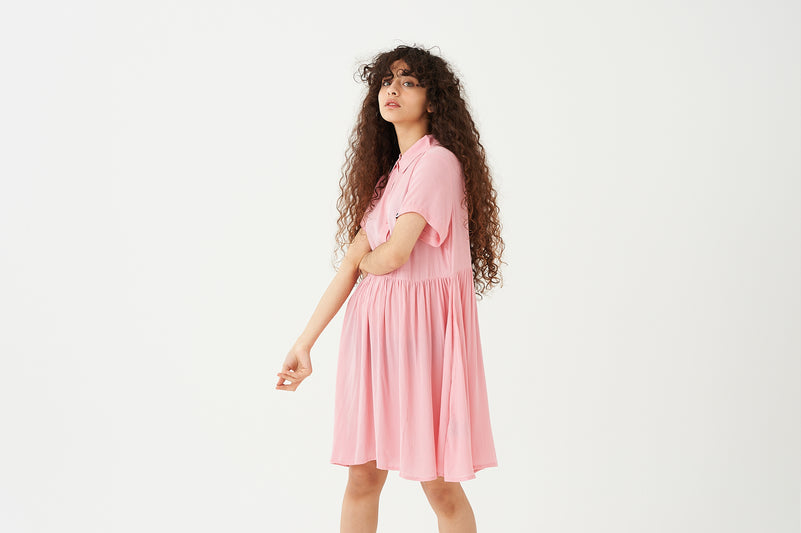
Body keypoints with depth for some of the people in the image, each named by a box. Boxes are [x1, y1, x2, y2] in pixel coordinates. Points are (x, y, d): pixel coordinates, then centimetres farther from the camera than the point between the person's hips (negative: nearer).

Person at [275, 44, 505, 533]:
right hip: (374, 322, 7)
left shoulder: (438, 161, -10)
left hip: (423, 323, -7)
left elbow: (392, 255, -17)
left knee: (438, 483, 1)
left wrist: (365, 258, 7)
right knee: (363, 475, 10)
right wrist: (305, 344, 10)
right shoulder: (387, 171, 14)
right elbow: (352, 264, 12)